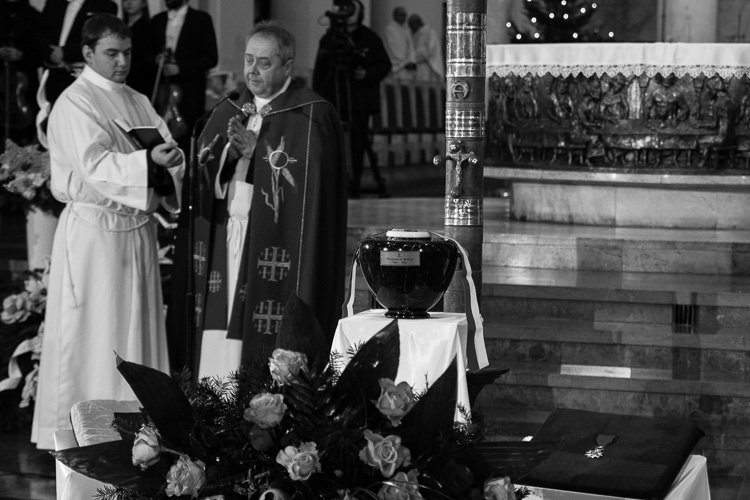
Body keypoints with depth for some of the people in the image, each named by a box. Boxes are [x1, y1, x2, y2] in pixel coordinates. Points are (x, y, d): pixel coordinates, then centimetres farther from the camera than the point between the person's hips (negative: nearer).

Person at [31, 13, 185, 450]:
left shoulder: (138, 102, 14)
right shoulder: (75, 103, -9)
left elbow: (164, 150, 6)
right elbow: (96, 166, -22)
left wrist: (171, 160, -17)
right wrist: (147, 162, -35)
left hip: (138, 230, 7)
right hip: (95, 230, -7)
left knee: (137, 329, 10)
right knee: (93, 332, -3)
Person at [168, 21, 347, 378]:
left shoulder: (311, 116, -3)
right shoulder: (228, 111, 15)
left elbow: (309, 184, -13)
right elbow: (206, 181, 9)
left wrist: (256, 153, -12)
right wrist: (229, 151, -10)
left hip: (276, 247, -5)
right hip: (221, 237, 5)